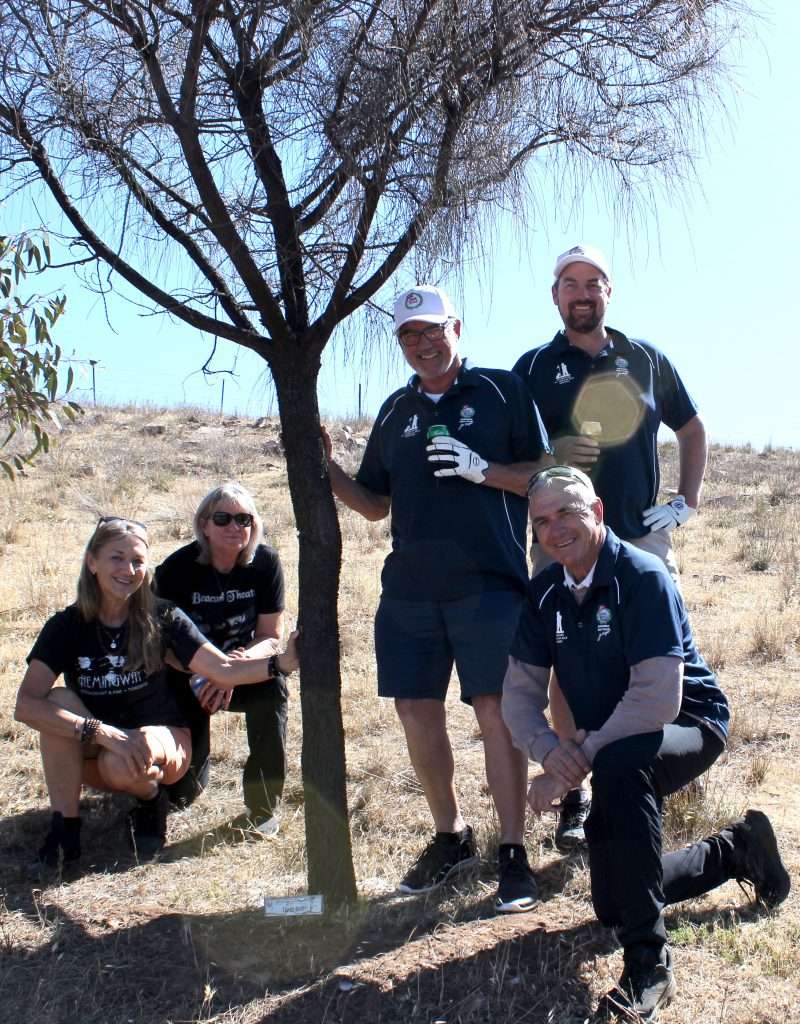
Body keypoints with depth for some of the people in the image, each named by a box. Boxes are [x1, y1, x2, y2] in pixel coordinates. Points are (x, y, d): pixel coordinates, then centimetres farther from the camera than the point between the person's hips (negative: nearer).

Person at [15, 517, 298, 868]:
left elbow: (225, 670, -18)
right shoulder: (66, 626, -12)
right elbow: (26, 704, -24)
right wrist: (101, 732, -37)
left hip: (160, 737, -1)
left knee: (121, 767, -36)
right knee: (60, 700, -28)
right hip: (90, 752, 2)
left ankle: (150, 798, 1)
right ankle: (64, 828, -18)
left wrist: (286, 659, -35)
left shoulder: (161, 619, -10)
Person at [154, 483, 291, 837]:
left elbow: (270, 637, -11)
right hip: (189, 677, -1)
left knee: (272, 685, -35)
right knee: (178, 794, -8)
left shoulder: (265, 562, -11)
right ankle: (193, 771, 34)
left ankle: (263, 808, -20)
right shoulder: (177, 569, -15)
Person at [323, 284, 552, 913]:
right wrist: (327, 470, 5)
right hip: (409, 588, 5)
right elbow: (376, 503, 20)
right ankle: (451, 837, 26)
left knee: (495, 711, -6)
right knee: (416, 710, 7)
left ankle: (513, 854, 7)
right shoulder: (396, 412, 17)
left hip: (488, 583, -5)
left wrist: (481, 469, -14)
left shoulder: (501, 390, 3)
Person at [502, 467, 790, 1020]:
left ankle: (649, 963, -29)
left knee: (620, 764, -42)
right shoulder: (546, 591, -4)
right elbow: (521, 689, -3)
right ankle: (738, 849, 33)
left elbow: (658, 700, -31)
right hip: (614, 746, 7)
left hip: (687, 726, -7)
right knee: (612, 905, 10)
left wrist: (579, 763, -31)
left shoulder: (643, 578, -24)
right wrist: (549, 748, -24)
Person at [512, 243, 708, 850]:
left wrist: (688, 502, 11)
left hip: (643, 539, 2)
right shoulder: (534, 367, 6)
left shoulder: (647, 360, 11)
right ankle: (575, 798, 12)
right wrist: (549, 456, -14)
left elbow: (693, 430, 21)